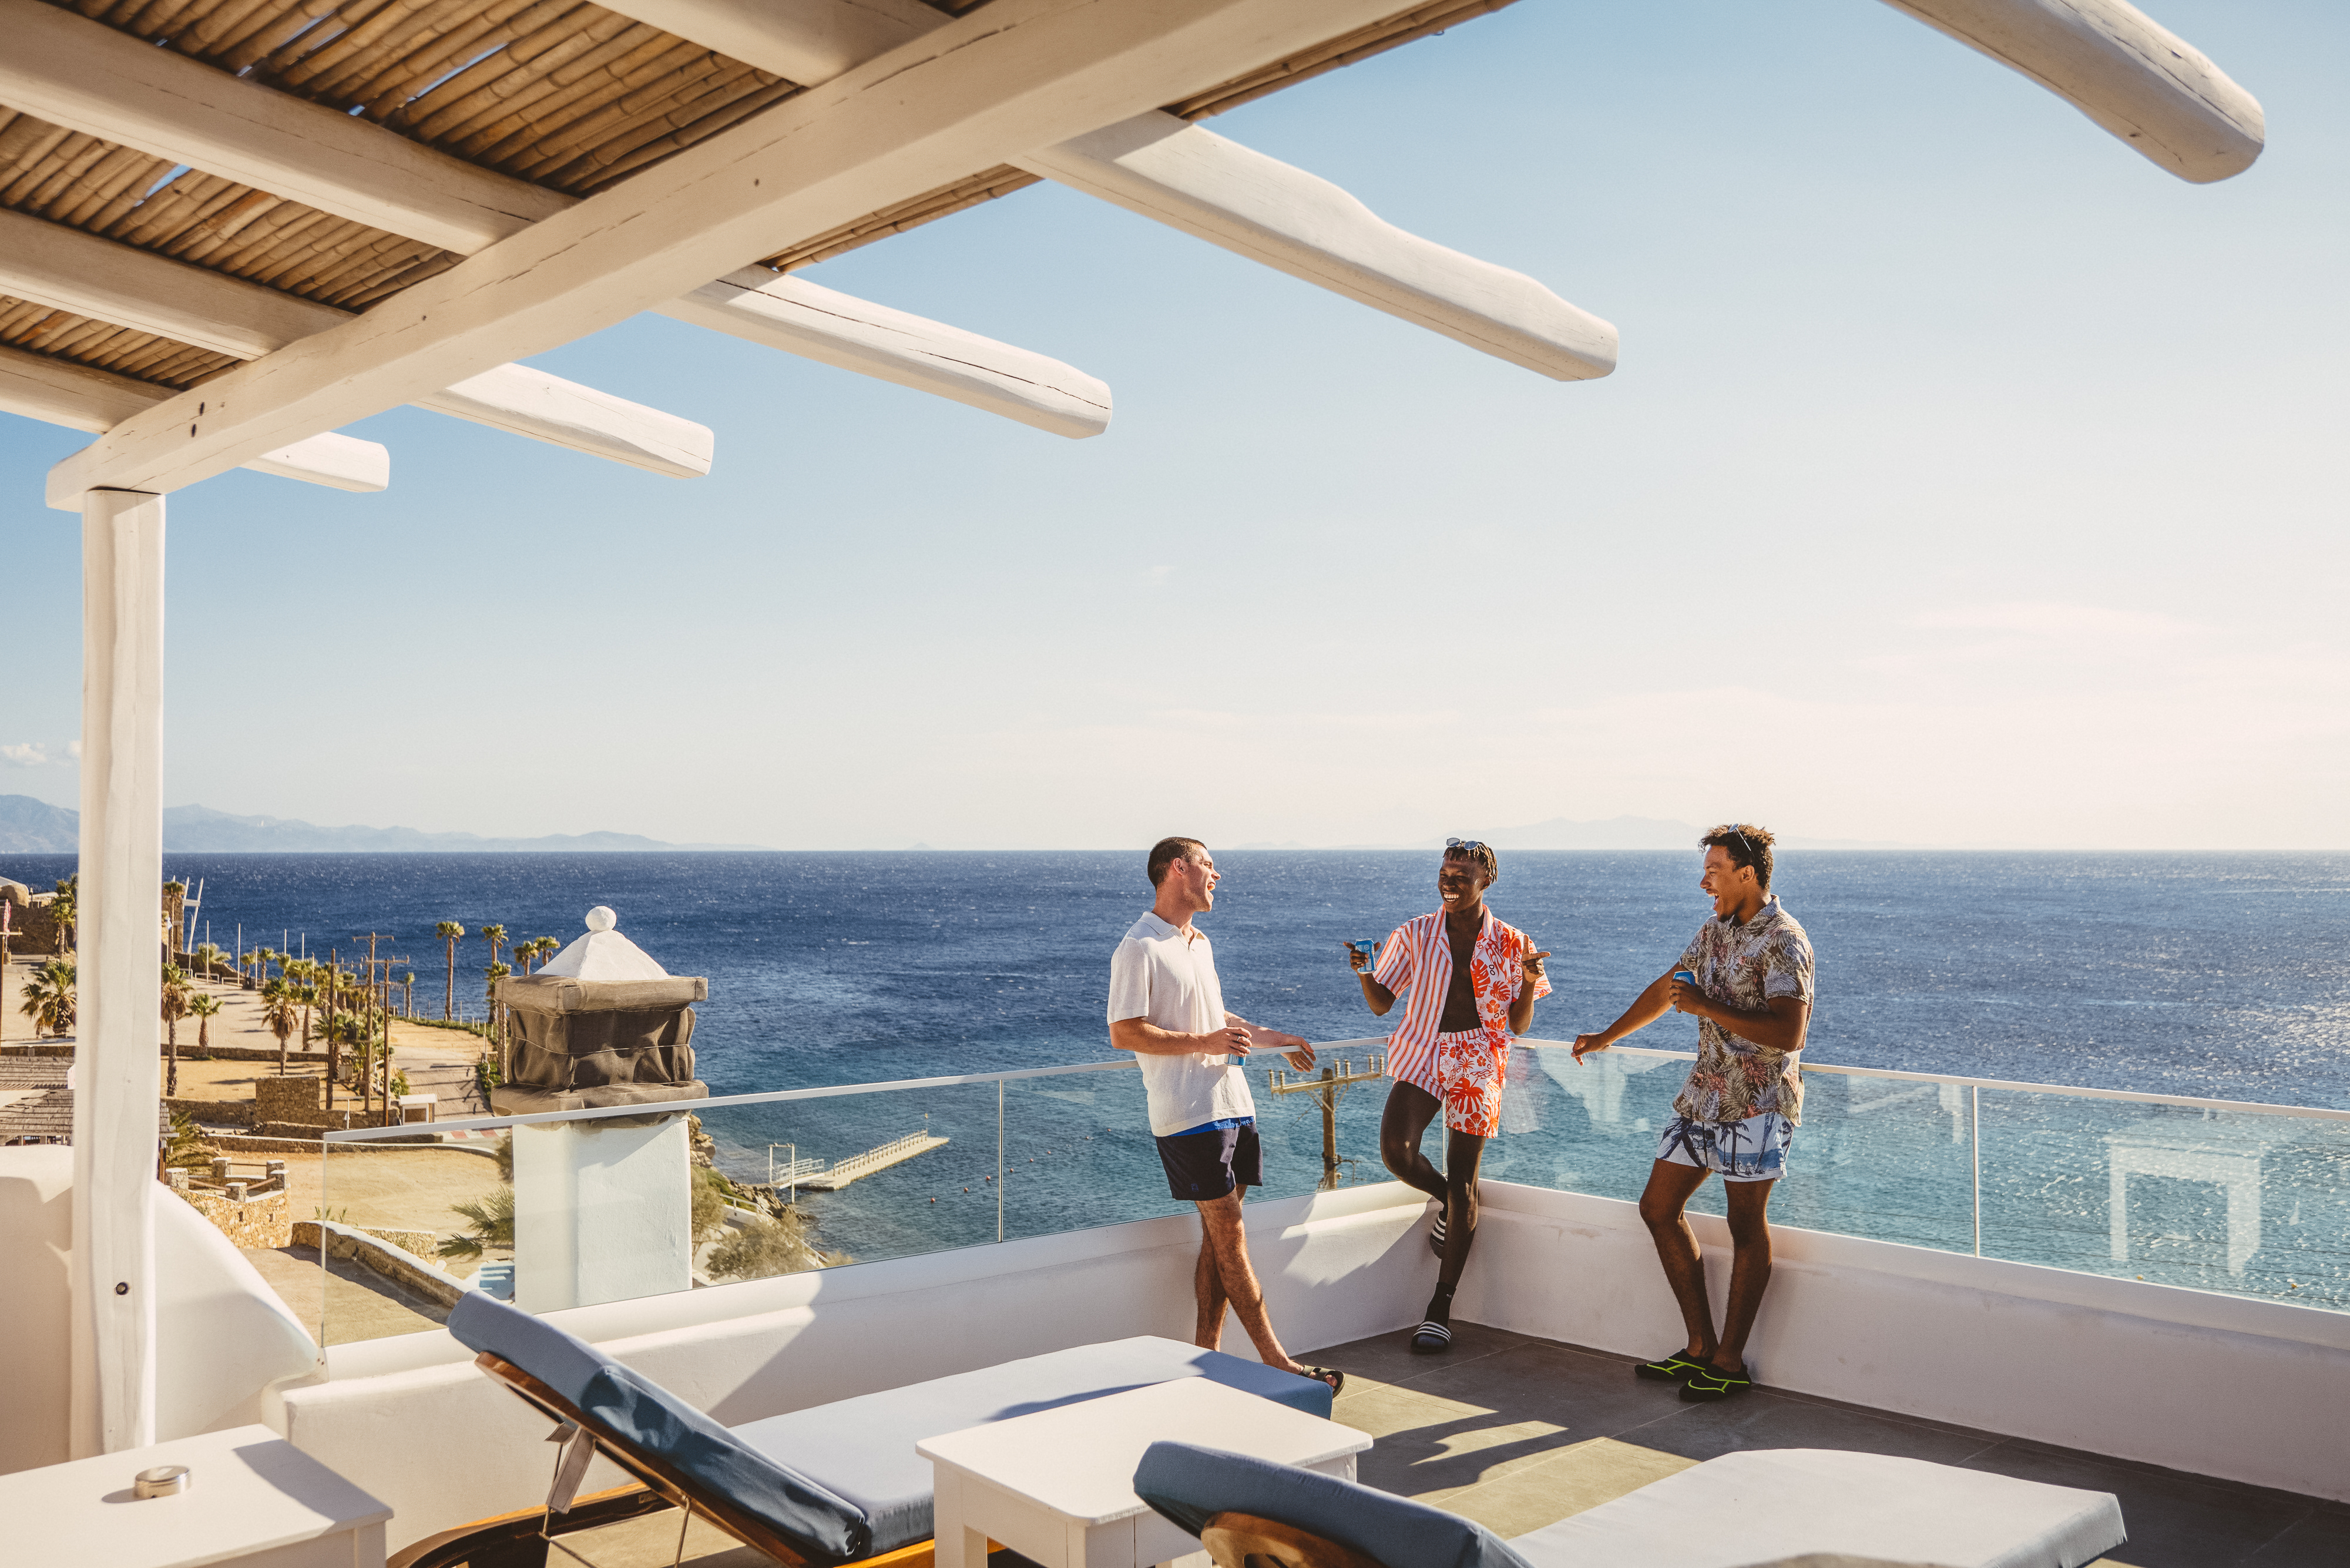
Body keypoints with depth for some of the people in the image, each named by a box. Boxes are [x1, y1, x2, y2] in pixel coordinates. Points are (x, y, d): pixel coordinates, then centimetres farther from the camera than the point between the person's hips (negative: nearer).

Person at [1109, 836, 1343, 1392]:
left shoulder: (1199, 943, 19)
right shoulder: (1139, 949, -10)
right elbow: (1124, 1033, -15)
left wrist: (1272, 1038, 24)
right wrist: (1205, 1042, -18)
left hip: (1230, 1103, 9)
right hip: (1188, 1113, -9)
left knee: (1218, 1236, 9)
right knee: (1228, 1238, -4)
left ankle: (1206, 1353, 16)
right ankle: (1275, 1361, -1)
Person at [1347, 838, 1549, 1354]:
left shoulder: (1509, 943, 2)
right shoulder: (1415, 935, 3)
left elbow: (1519, 1026, 4)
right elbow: (1381, 1003, 6)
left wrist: (1529, 982, -15)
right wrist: (1364, 972, -13)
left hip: (1478, 1063, -1)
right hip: (1423, 1053, 1)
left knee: (1462, 1186, -1)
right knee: (1396, 1150, -23)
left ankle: (1440, 1307, 13)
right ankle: (1449, 1202, 13)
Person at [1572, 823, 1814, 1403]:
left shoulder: (1783, 941, -15)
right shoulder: (1716, 930, 12)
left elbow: (1787, 1033, -25)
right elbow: (1666, 988, 24)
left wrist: (1708, 1007, -23)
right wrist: (1606, 1037, 29)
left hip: (1758, 1101, -9)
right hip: (1705, 1092, 9)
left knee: (1746, 1226, 0)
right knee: (1659, 1208, 9)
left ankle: (1730, 1362, 10)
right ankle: (1701, 1347, 17)